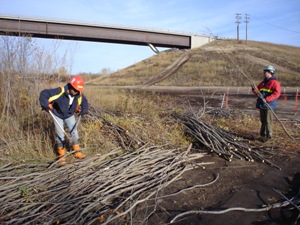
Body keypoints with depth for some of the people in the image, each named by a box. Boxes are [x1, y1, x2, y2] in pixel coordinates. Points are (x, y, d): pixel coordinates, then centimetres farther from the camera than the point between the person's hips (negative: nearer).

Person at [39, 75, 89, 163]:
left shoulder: (79, 95, -20)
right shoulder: (60, 91, -35)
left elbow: (84, 102, 2)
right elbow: (44, 93, -33)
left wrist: (83, 110, -14)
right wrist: (46, 105, -41)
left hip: (69, 115, 4)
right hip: (57, 115, -4)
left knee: (74, 132, 1)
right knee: (60, 135, -2)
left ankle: (77, 152, 15)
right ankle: (61, 155, 13)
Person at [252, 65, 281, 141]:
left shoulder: (274, 82, -8)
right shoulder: (263, 82, 17)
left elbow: (277, 93, -18)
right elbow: (258, 91, 20)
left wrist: (267, 99, -28)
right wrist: (254, 89, -3)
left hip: (269, 105, -8)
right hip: (262, 105, 8)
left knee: (268, 121, -5)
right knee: (263, 121, 14)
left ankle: (268, 136, 2)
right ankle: (262, 135, 23)